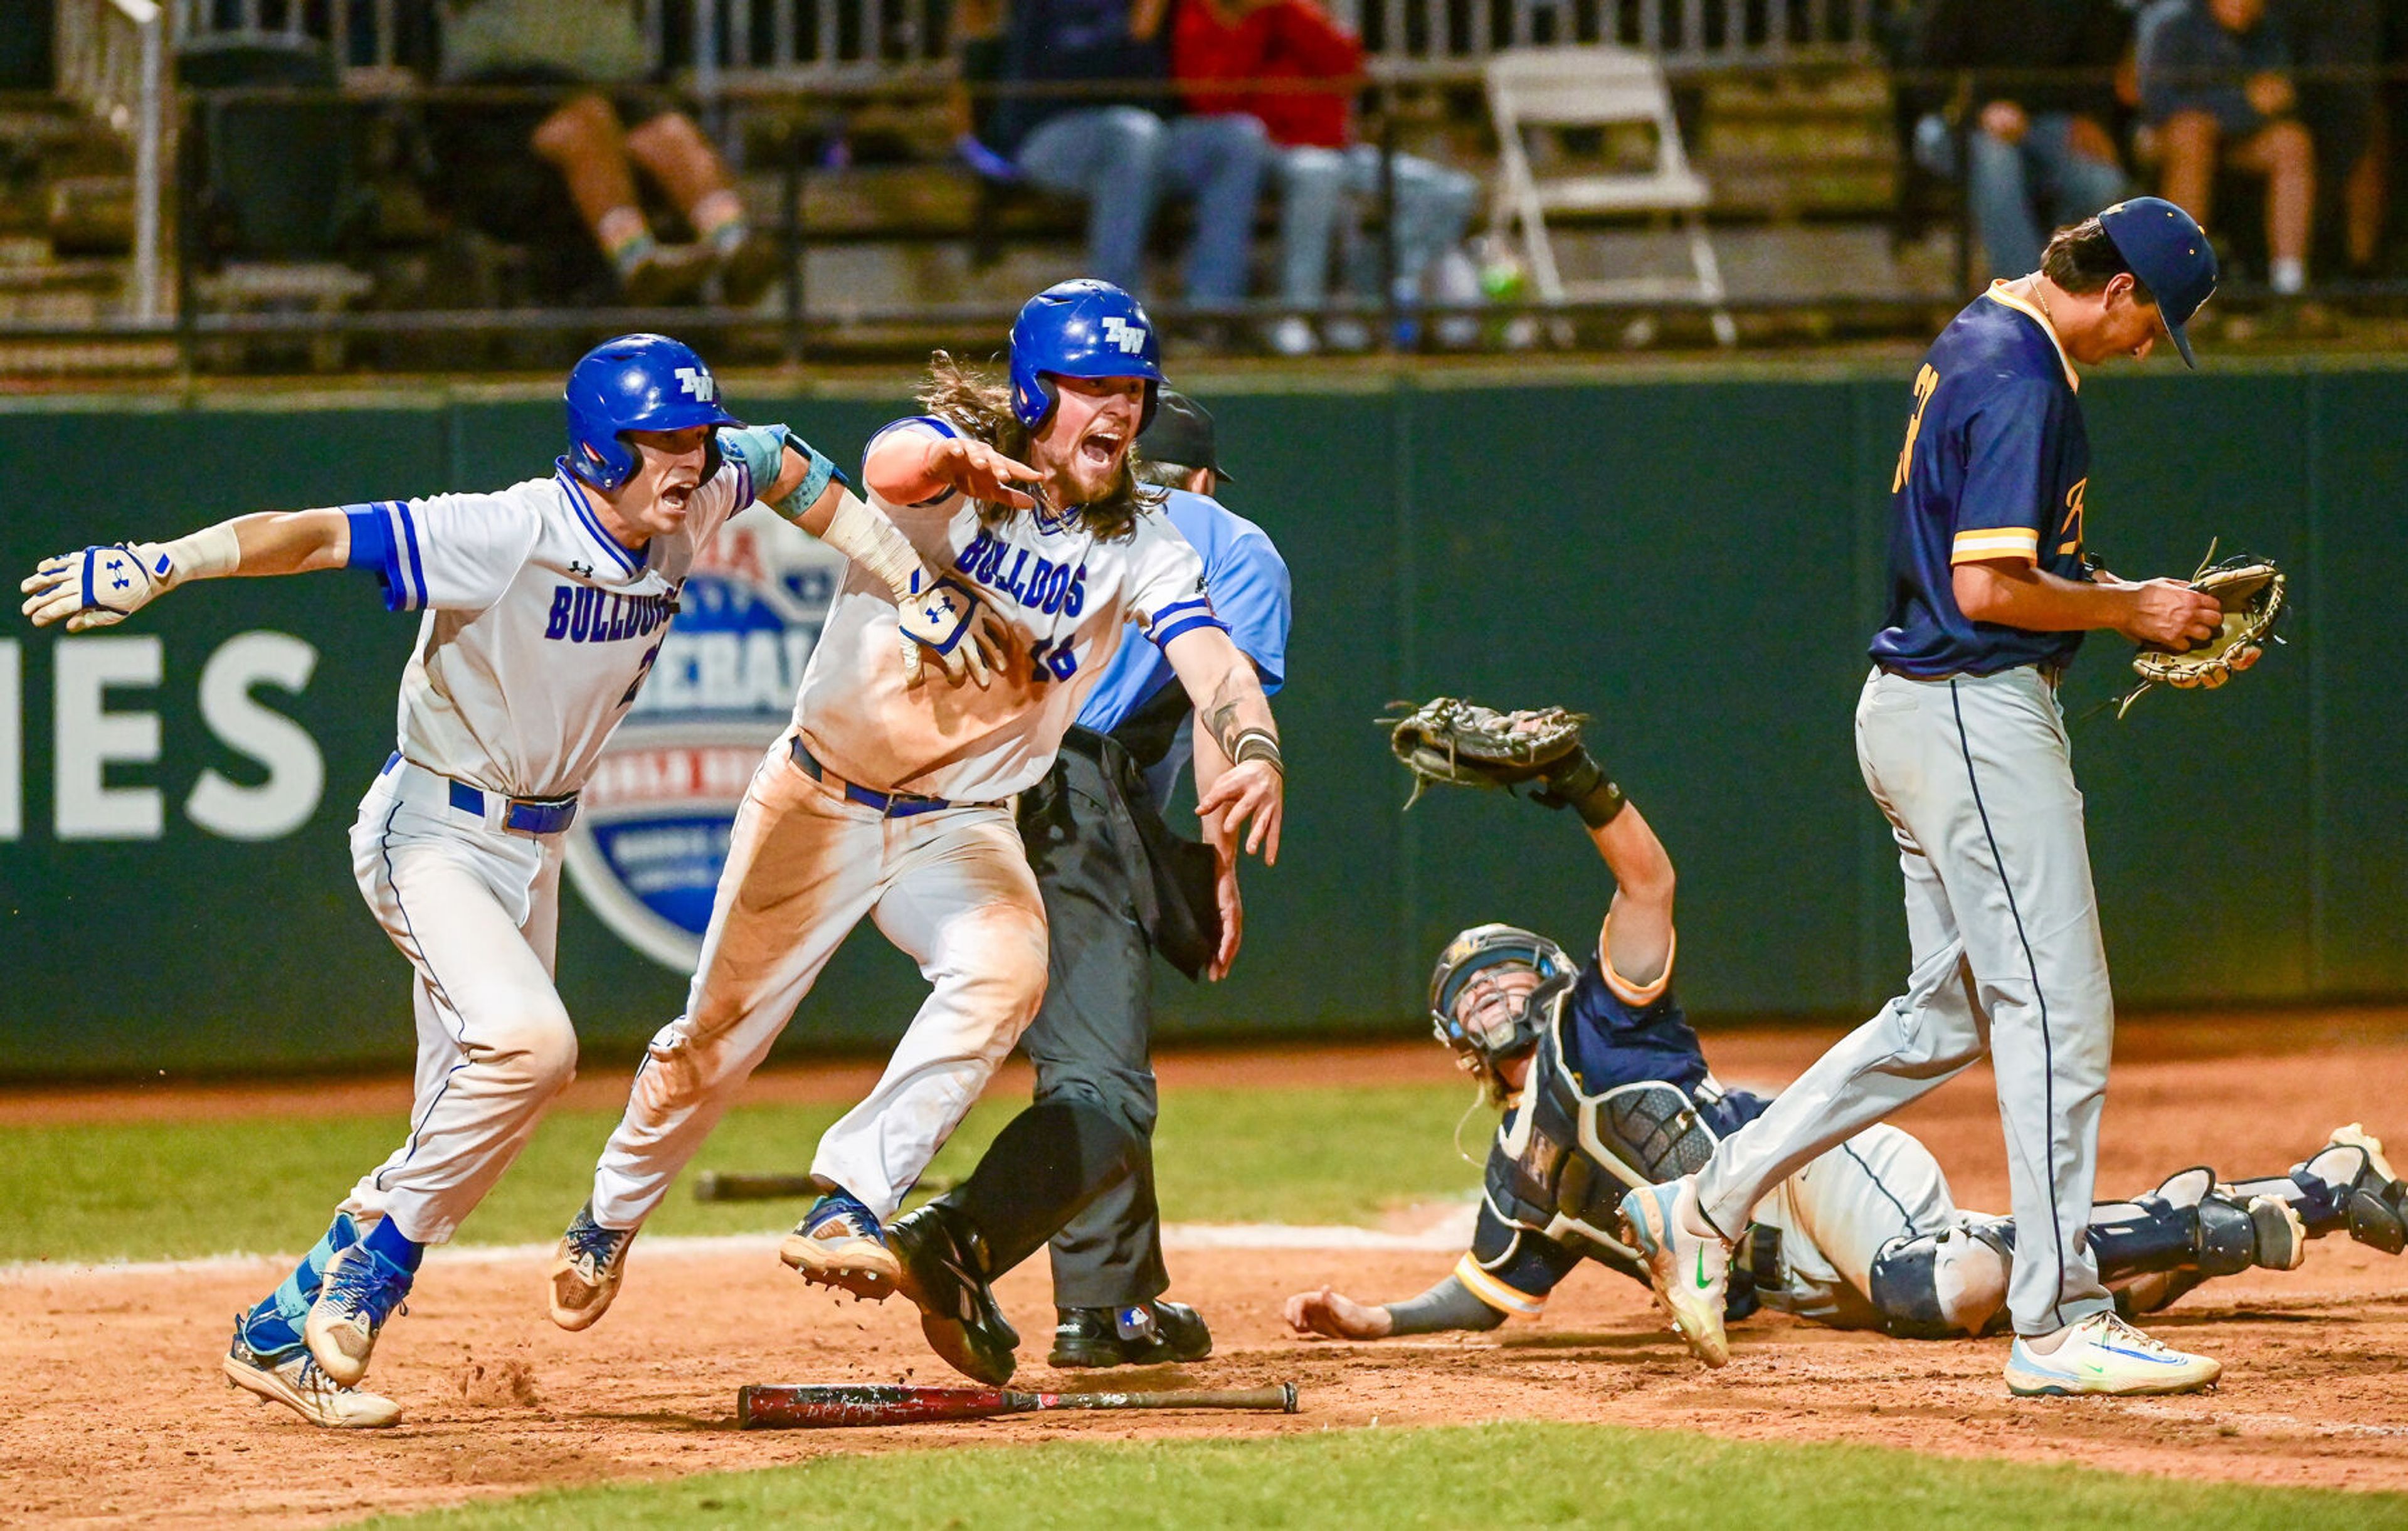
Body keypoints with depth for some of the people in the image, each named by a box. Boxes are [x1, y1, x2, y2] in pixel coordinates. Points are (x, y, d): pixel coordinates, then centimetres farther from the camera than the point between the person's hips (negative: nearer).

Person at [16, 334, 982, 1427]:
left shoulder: (693, 509, -5)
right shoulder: (510, 538, -26)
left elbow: (785, 466, 16)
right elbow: (321, 535, -33)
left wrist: (913, 587, 14)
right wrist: (162, 564, -46)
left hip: (534, 844, 8)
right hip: (431, 834, -8)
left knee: (460, 1147, 7)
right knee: (529, 1040, -30)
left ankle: (280, 1333, 20)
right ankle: (375, 1265, -11)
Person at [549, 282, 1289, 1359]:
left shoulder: (1139, 544, -7)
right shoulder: (952, 468, -16)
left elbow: (1211, 658, -22)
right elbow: (888, 471, -40)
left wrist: (1254, 751, -45)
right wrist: (957, 458, -65)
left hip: (962, 827, 2)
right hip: (821, 802, -2)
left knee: (1005, 968, -30)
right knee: (714, 1040, 8)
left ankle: (848, 1207, -27)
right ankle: (611, 1218, 36)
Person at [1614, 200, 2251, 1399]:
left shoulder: (1974, 344, 15)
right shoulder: (2022, 381, -18)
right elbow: (1990, 589, -23)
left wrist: (2127, 599, 15)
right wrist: (2129, 611, -10)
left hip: (1918, 708, 11)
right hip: (1976, 711, -11)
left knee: (1947, 1013, 16)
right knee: (2058, 1013, -8)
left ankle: (1707, 1204, 19)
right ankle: (2059, 1323, -7)